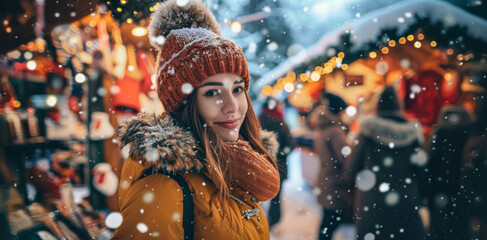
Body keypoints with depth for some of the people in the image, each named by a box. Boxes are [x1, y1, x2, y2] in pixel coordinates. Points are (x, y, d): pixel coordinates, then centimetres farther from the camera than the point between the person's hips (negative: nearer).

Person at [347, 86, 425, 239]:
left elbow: (352, 169, -2)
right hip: (406, 203, 2)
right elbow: (419, 168, 6)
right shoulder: (412, 132, 2)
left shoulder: (368, 131, -5)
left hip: (372, 203, -2)